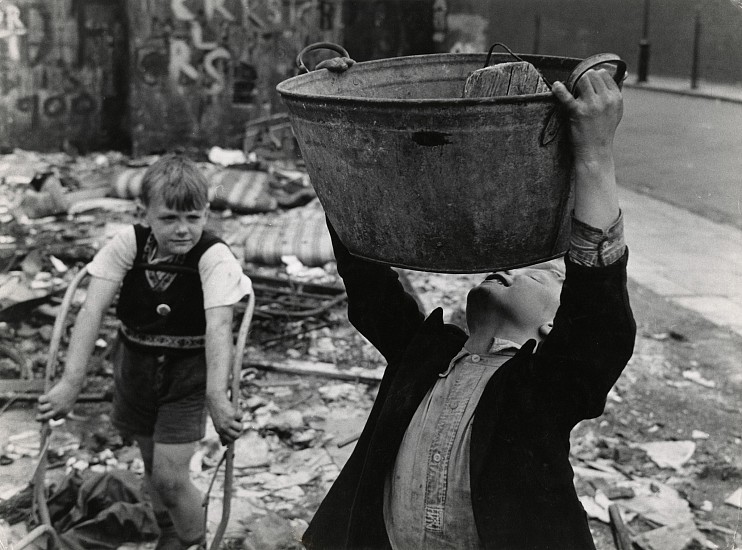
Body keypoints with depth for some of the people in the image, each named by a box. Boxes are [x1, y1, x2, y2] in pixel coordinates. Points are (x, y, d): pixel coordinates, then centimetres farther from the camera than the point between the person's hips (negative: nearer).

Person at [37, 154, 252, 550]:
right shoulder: (128, 243, -16)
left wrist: (217, 397, -46)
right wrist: (71, 381, -33)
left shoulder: (214, 257, -23)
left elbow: (219, 327, -34)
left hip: (188, 372, -3)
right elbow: (93, 309, -23)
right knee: (151, 462, 18)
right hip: (135, 364, 3)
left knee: (169, 477, -8)